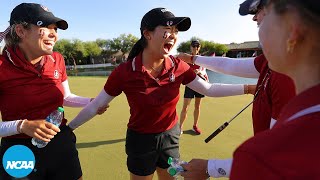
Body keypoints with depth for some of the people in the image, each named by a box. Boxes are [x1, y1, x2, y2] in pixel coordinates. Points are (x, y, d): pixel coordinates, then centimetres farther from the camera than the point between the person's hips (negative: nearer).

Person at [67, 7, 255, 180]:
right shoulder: (124, 72, -21)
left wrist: (249, 88, -7)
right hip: (140, 140, -3)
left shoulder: (179, 67, -12)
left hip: (171, 137, 3)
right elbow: (96, 106, -11)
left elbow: (210, 89, -5)